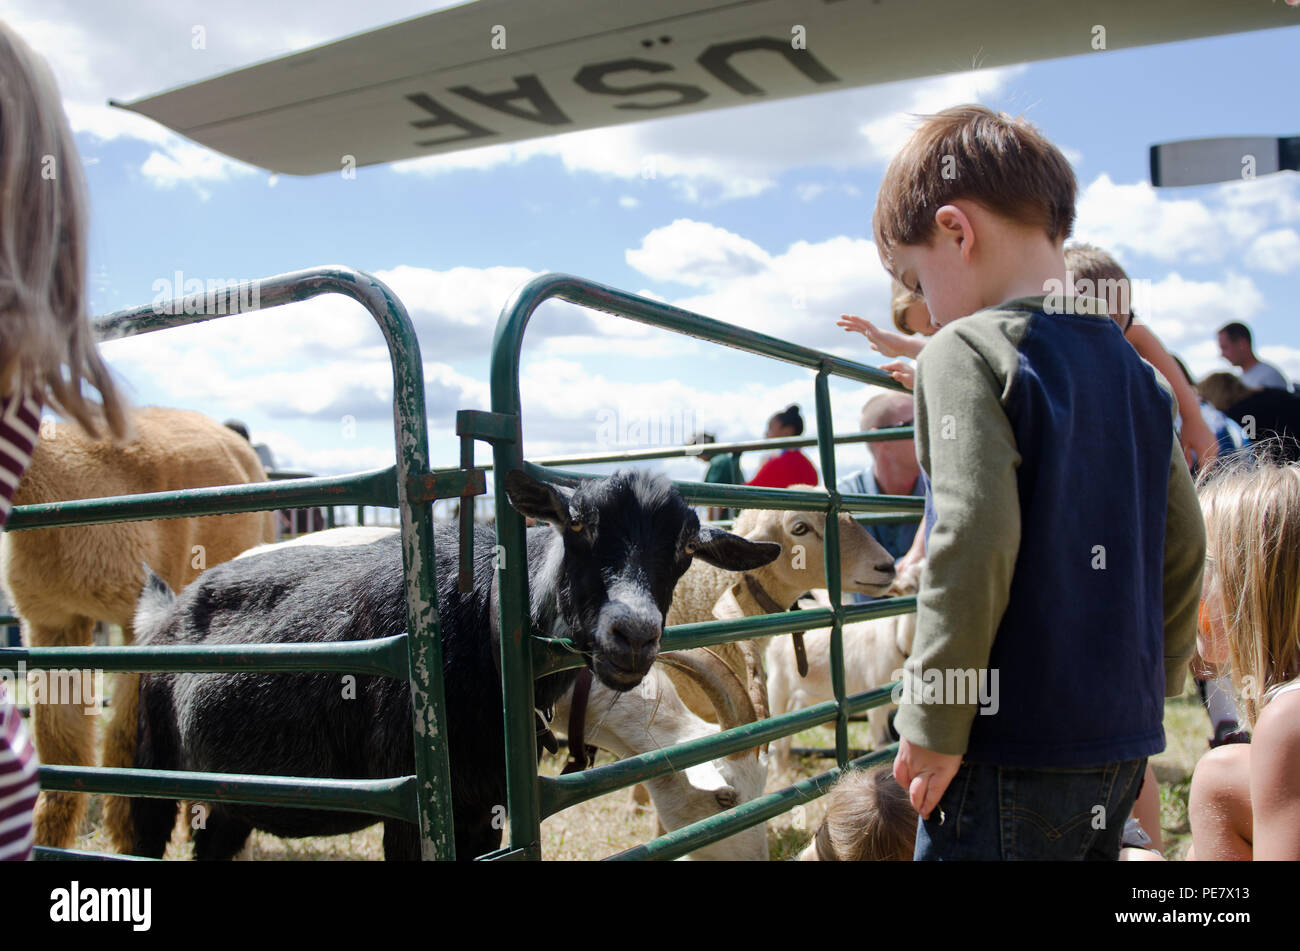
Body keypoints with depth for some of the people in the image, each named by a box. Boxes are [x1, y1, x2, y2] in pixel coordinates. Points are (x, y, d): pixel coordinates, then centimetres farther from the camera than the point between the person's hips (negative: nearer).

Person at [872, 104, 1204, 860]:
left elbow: (974, 538, -21)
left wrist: (934, 725, -15)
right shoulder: (1135, 368, 11)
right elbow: (1184, 545, 12)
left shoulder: (967, 351, -11)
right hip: (1123, 741, 8)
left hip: (1012, 748, -8)